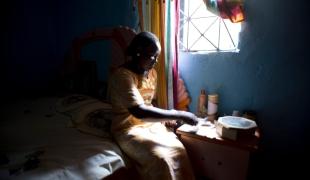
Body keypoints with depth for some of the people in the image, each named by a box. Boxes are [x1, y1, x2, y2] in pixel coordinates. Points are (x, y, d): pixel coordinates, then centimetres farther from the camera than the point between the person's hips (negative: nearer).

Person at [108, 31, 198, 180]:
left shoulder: (152, 73, 5)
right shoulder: (122, 76, -21)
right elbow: (139, 111, -30)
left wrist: (164, 116, -3)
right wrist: (178, 115, -27)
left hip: (151, 124, 6)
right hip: (129, 128, -6)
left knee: (179, 150, -15)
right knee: (159, 158, -27)